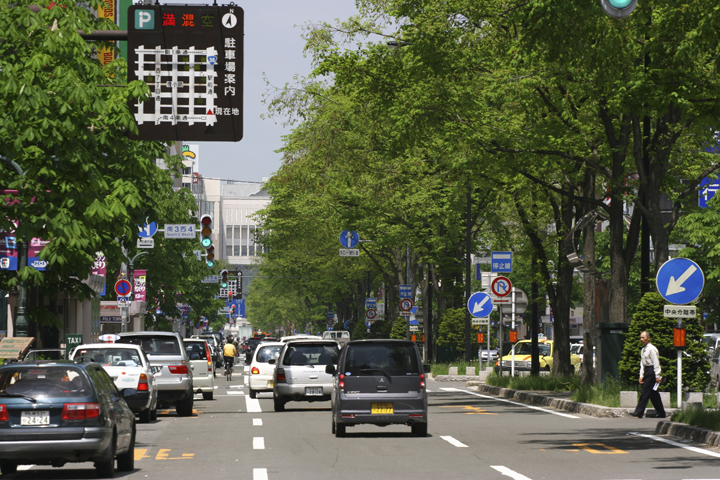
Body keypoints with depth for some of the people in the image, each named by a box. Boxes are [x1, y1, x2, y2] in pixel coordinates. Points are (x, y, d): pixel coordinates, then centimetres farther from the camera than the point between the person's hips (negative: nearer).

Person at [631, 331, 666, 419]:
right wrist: (641, 375, 12)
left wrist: (657, 376, -18)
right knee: (653, 394, 10)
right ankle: (660, 413, 16)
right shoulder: (643, 350, 14)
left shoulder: (651, 349, -13)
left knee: (645, 392, -11)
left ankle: (639, 412, -14)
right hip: (646, 371, 9)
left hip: (652, 371, -9)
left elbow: (656, 363, -15)